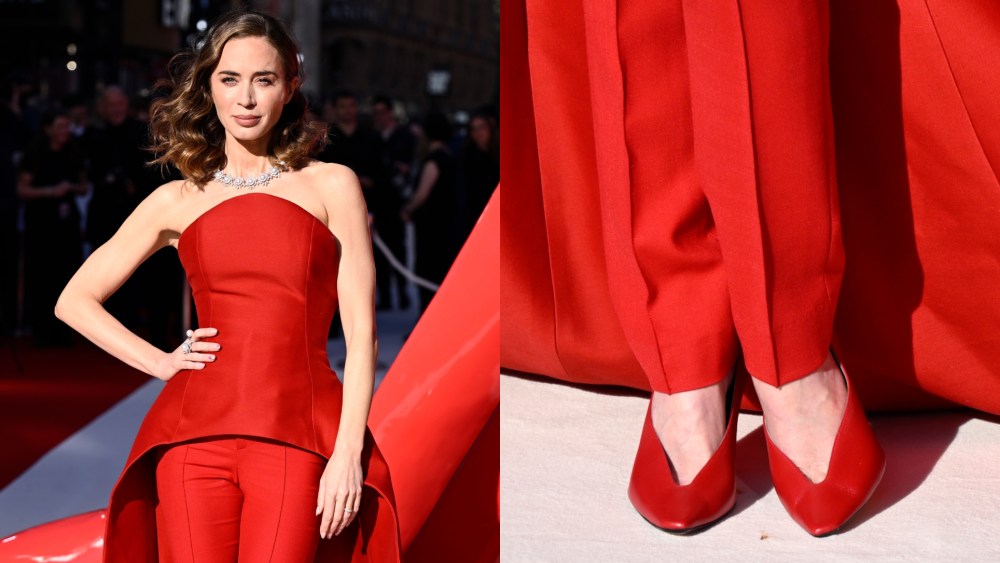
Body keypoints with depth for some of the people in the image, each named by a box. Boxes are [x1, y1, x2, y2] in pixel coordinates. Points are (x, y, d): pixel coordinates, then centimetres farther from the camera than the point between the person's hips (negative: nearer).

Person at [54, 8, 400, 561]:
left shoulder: (331, 186, 8)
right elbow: (74, 301, 20)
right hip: (198, 433, 2)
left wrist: (348, 453, -7)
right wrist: (160, 362, 7)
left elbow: (360, 329, 2)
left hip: (299, 437, -2)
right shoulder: (178, 201, 13)